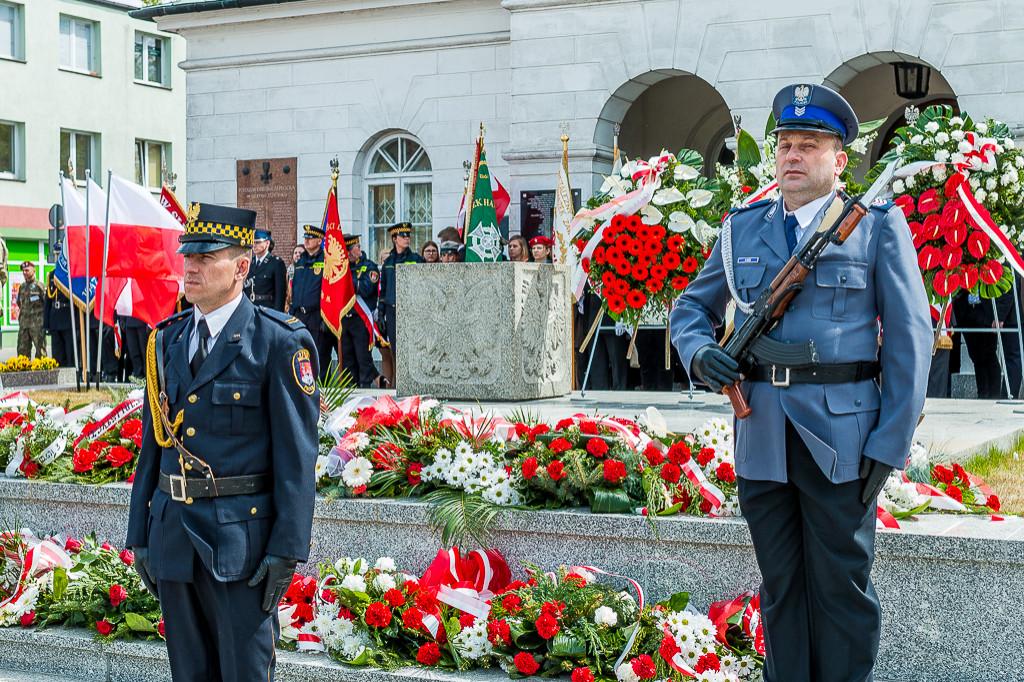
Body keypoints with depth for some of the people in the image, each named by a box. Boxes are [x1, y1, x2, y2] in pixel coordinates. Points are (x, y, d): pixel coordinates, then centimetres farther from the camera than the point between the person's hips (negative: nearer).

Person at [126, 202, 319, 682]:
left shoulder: (279, 343, -8)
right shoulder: (166, 340, 10)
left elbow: (297, 454, -11)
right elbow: (152, 442, 13)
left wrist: (287, 549, -15)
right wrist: (140, 535, 12)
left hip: (240, 535, -6)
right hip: (172, 530, 6)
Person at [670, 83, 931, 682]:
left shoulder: (879, 227, 2)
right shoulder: (743, 228, 13)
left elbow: (910, 338, -2)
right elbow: (691, 308, 21)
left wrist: (890, 445, -9)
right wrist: (700, 354, -3)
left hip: (840, 437, -4)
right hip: (760, 436, 4)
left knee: (841, 585, 3)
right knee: (781, 585, 11)